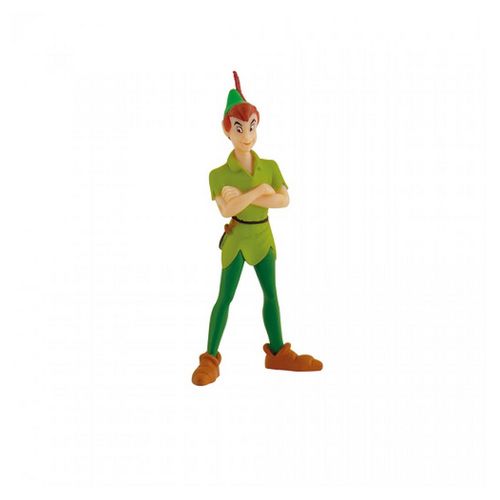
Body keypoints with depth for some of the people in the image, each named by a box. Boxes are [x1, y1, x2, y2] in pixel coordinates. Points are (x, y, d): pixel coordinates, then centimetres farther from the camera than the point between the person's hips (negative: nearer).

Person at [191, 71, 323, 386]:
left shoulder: (270, 167, -2)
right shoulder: (219, 174, -13)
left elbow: (285, 200, -14)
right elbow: (227, 209, -28)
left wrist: (247, 197, -24)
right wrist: (261, 190, -24)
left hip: (263, 236, 4)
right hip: (236, 239, -4)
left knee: (271, 293, 11)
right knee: (225, 298, 0)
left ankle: (279, 353, 23)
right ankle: (210, 359, 9)